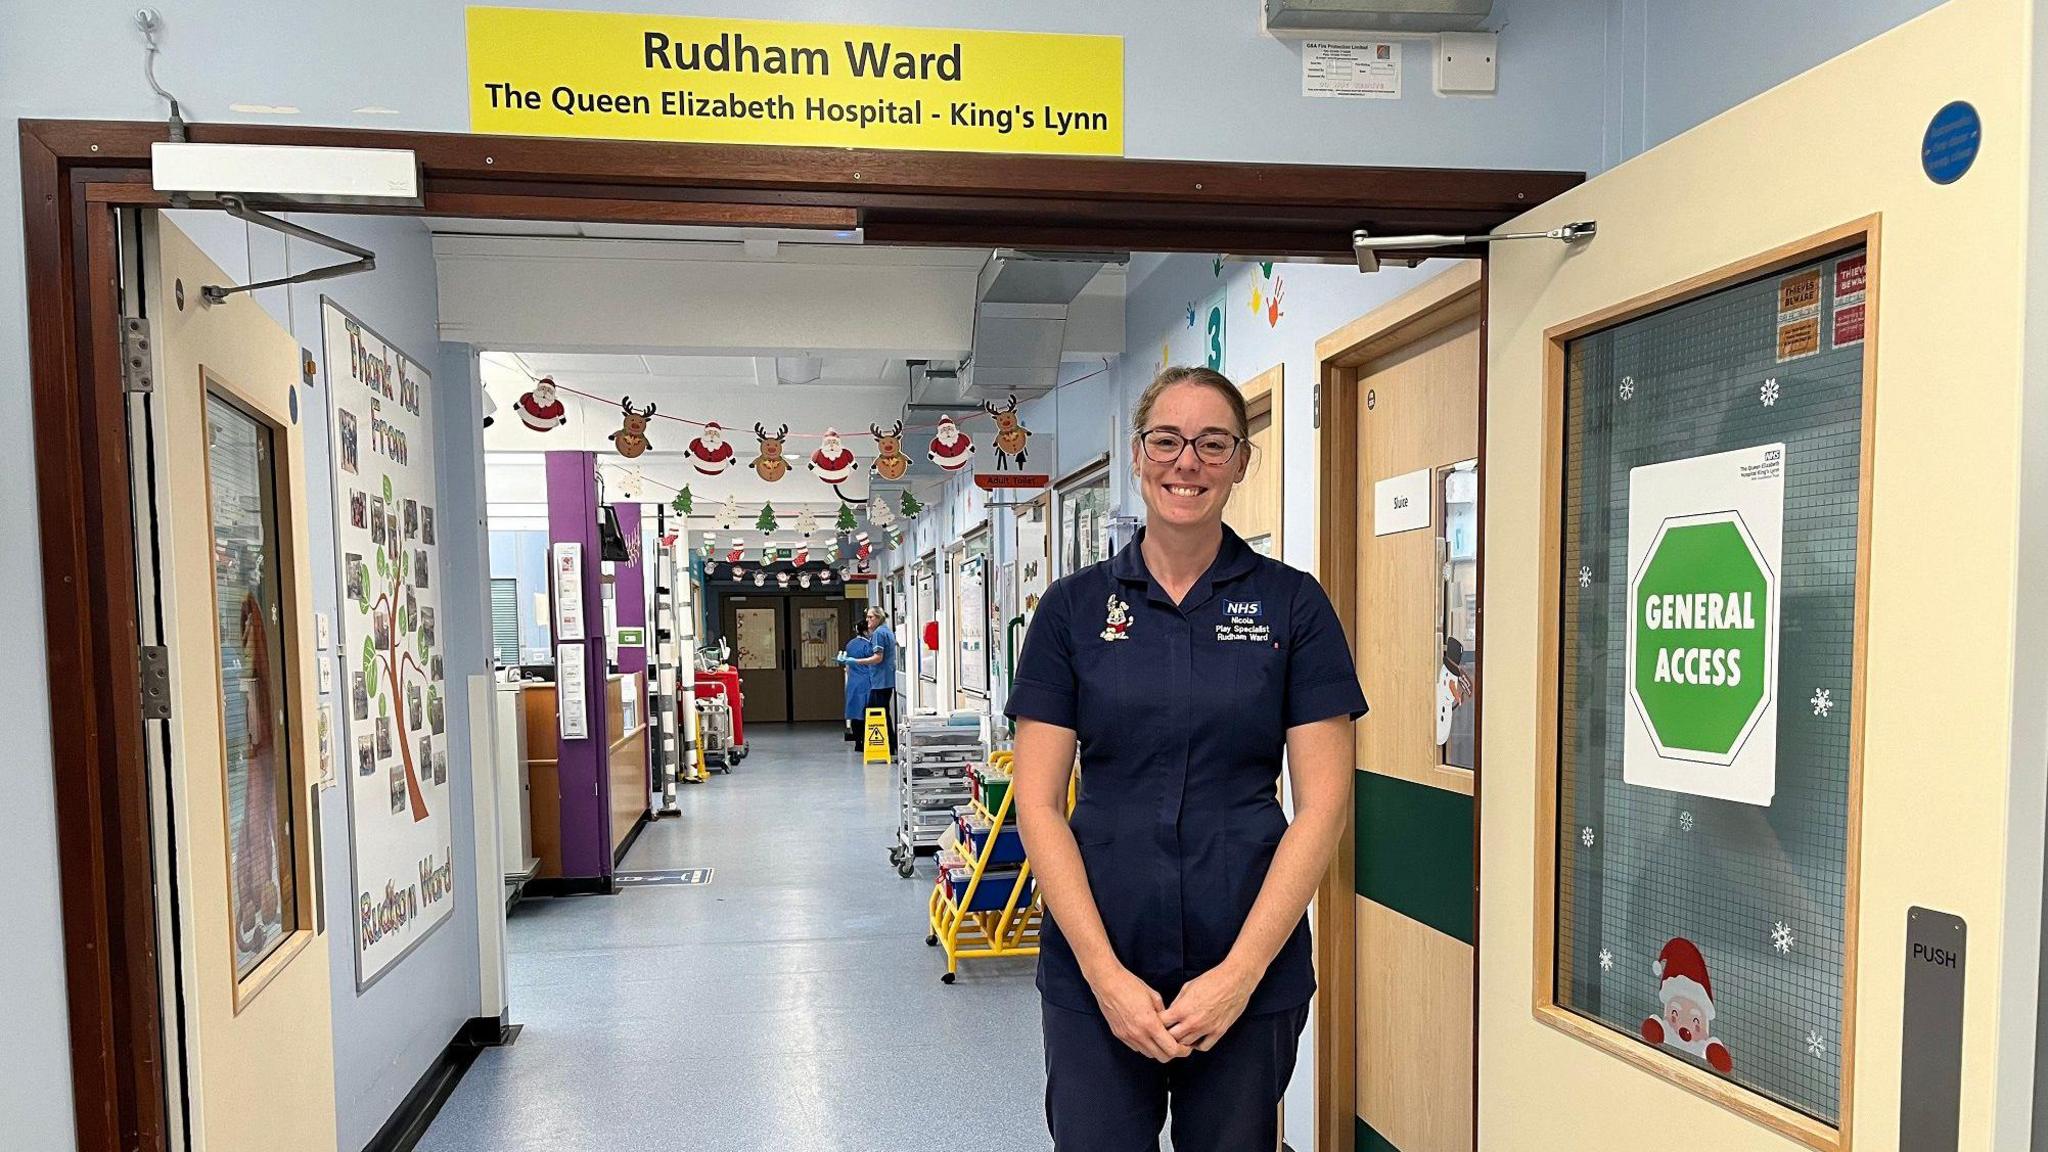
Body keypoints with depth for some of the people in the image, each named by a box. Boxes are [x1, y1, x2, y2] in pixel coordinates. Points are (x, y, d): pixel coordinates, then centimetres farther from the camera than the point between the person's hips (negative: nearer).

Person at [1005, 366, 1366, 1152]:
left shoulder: (1292, 605, -1)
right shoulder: (1074, 607, 0)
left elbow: (1322, 803, -4)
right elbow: (1038, 801, -3)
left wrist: (1240, 972, -10)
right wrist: (1105, 972, -10)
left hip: (1250, 974, 0)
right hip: (1095, 973, 0)